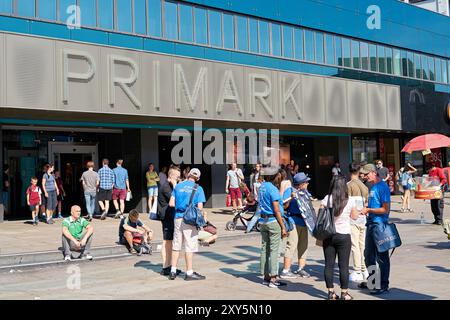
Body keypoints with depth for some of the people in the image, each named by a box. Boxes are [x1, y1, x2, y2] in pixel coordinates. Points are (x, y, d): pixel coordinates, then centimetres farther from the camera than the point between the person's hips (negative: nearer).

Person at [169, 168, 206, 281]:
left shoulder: (178, 186, 7)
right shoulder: (198, 189, -4)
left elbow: (171, 203, 4)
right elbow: (200, 208, -10)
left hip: (178, 218, 4)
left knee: (176, 245, 12)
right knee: (190, 246, 2)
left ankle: (173, 271, 17)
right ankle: (189, 272, 7)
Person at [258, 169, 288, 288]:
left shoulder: (262, 186, 10)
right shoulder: (273, 189, -15)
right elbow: (276, 210, -16)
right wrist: (283, 227, -13)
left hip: (263, 220, 8)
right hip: (273, 221, -8)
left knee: (264, 248, 10)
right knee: (274, 250, -4)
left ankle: (266, 277, 18)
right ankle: (273, 279, -2)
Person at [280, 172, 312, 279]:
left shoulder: (305, 192, 17)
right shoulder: (289, 191, -7)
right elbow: (284, 206, -12)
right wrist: (291, 198, -26)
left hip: (304, 221, 8)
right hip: (294, 221, -8)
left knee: (303, 246, 11)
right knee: (292, 246, -8)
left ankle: (301, 268, 21)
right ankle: (285, 271, -3)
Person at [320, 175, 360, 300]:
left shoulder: (326, 199, -4)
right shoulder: (350, 201, -7)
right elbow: (355, 217, 7)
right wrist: (358, 211, 26)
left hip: (328, 235, 2)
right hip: (344, 235, -2)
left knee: (329, 264, 7)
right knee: (343, 265, 4)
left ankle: (331, 292, 13)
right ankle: (344, 293, 9)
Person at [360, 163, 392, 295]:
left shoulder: (383, 187, -15)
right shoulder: (372, 187, 12)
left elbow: (385, 209, -19)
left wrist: (368, 210, -17)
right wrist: (365, 207, 5)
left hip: (380, 225, -9)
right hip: (371, 224, 9)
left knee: (381, 257, 0)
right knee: (369, 255, 18)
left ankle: (384, 285, 9)